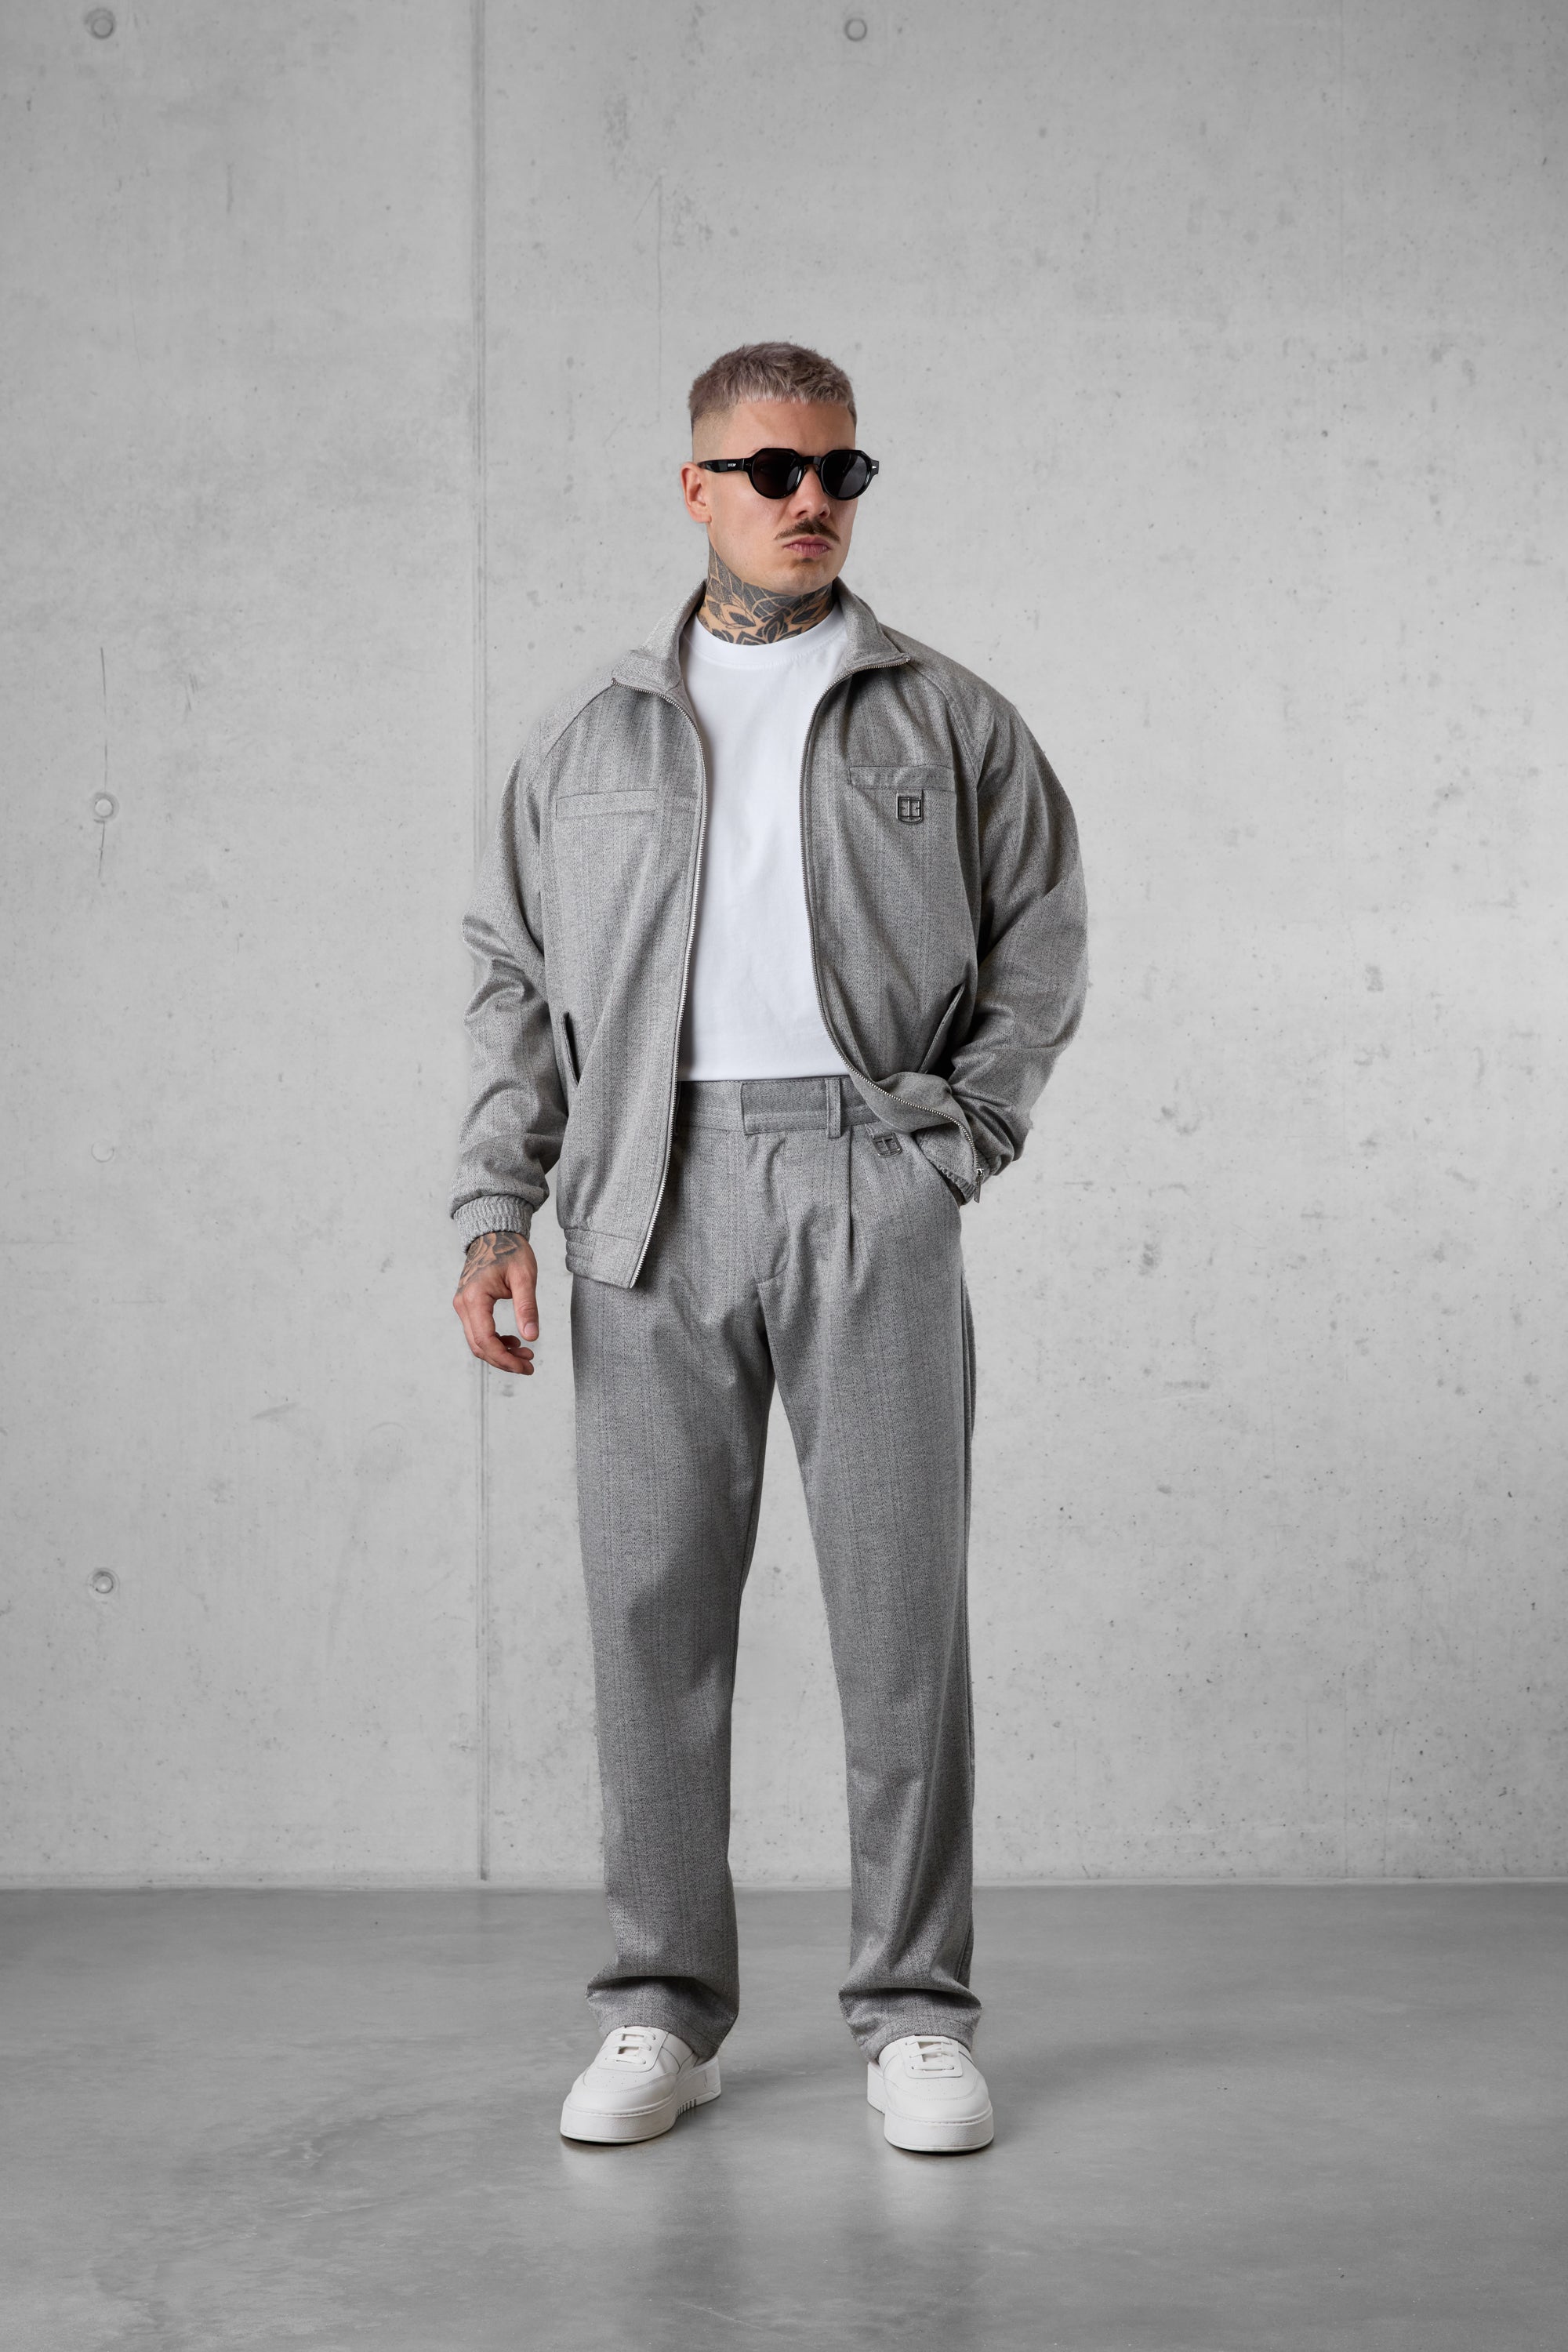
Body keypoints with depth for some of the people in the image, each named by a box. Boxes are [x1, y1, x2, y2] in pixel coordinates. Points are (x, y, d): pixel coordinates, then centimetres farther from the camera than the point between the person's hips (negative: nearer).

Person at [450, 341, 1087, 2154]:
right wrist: (494, 1209, 4)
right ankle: (662, 2011, 11)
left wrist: (955, 1142, -1)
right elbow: (516, 978, 14)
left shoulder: (948, 722, 12)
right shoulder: (592, 734, 15)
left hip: (870, 1187, -1)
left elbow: (1039, 946, 11)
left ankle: (914, 2011, 8)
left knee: (901, 1601, -2)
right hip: (652, 1192, 1)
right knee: (653, 1601, 1)